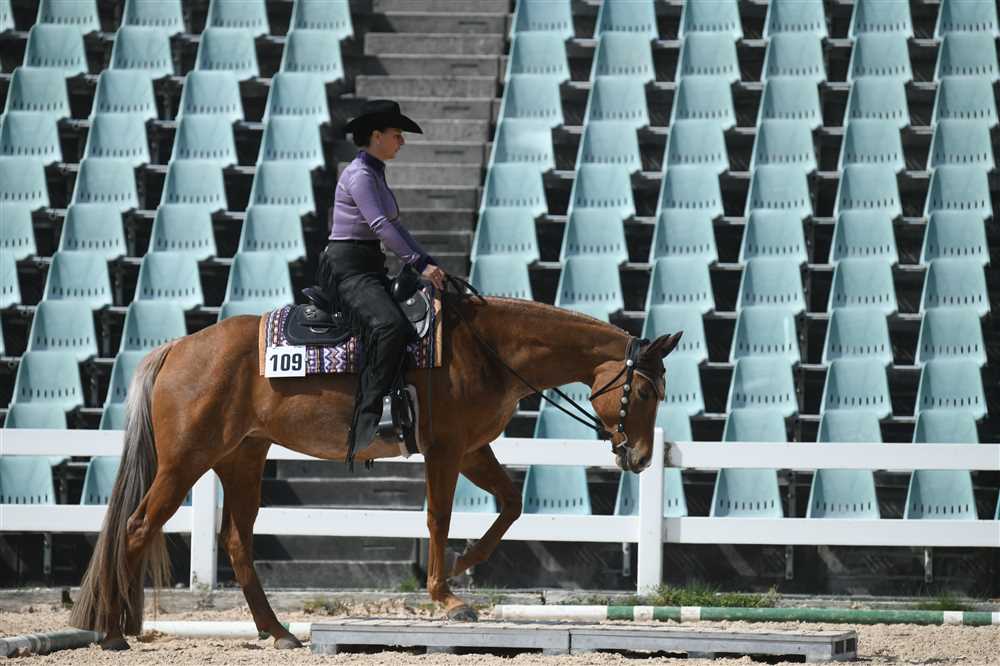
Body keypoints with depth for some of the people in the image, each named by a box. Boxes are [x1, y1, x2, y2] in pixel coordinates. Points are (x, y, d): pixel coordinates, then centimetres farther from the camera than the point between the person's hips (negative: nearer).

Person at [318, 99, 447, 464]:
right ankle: (368, 425, -36)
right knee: (389, 327, -32)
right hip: (346, 266, -10)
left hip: (371, 268, 10)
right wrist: (420, 264, -24)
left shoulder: (377, 175, 20)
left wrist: (428, 262, 13)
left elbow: (394, 227, 23)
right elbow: (380, 225, -21)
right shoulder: (359, 174, -10)